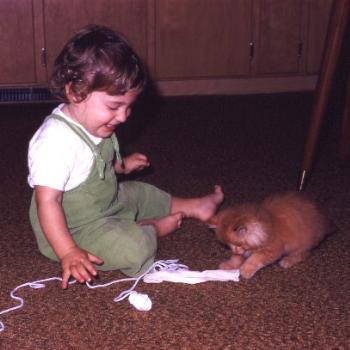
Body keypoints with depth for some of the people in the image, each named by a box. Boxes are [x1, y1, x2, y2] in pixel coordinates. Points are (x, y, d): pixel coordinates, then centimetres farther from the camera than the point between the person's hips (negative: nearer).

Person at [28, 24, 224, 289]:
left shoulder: (93, 123, 0)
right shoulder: (56, 141, -32)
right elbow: (47, 202, -34)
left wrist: (122, 165, 13)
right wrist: (68, 253, -37)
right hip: (75, 226, -10)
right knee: (134, 249, -26)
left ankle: (195, 207, 42)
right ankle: (153, 228, 4)